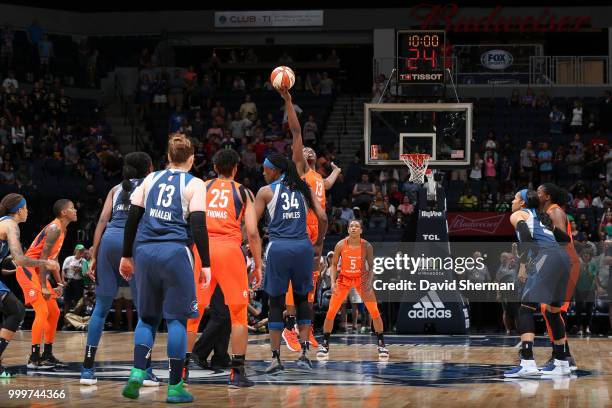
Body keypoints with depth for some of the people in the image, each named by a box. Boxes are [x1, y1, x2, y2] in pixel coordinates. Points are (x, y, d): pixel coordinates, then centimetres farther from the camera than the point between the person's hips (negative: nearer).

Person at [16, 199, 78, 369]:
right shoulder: (54, 228, -18)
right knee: (42, 312, -17)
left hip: (38, 271, 10)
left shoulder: (62, 230, 14)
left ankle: (47, 355, 18)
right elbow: (43, 257, -23)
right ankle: (34, 358, -17)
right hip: (28, 270, -10)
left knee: (54, 312, 11)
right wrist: (43, 287, -24)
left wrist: (59, 284, 17)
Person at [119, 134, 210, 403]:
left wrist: (126, 256, 18)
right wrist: (205, 265, -4)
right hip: (175, 252, -4)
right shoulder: (194, 185, 3)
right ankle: (175, 387, 2)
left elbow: (132, 218, 12)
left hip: (145, 251, 4)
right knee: (177, 319, 2)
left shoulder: (151, 179, 14)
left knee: (147, 317, 15)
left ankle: (137, 374, -3)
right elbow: (198, 226, -6)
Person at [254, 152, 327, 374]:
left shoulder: (266, 191, 4)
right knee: (301, 298, 17)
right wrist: (319, 241, 20)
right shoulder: (304, 189, 12)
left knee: (276, 302, 6)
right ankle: (304, 352, 6)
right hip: (302, 246, 3)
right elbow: (323, 217, 5)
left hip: (278, 247, -3)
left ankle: (275, 357, 1)